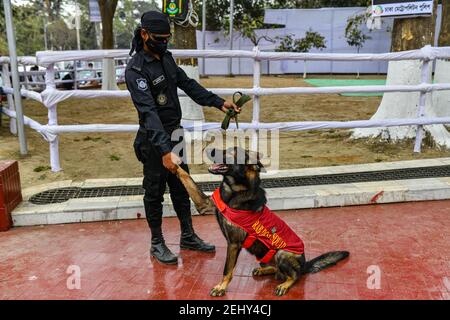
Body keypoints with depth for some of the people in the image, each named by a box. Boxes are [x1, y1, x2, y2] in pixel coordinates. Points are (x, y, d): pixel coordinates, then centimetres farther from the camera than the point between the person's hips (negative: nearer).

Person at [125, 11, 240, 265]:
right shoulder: (136, 70, -21)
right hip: (154, 142, -8)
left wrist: (219, 102, 5)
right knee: (155, 193, 7)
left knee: (181, 188, 16)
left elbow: (188, 84, 12)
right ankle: (157, 244, 23)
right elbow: (148, 112, -32)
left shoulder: (166, 57, 6)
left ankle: (188, 237, 31)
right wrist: (164, 151, -41)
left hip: (175, 135, 8)